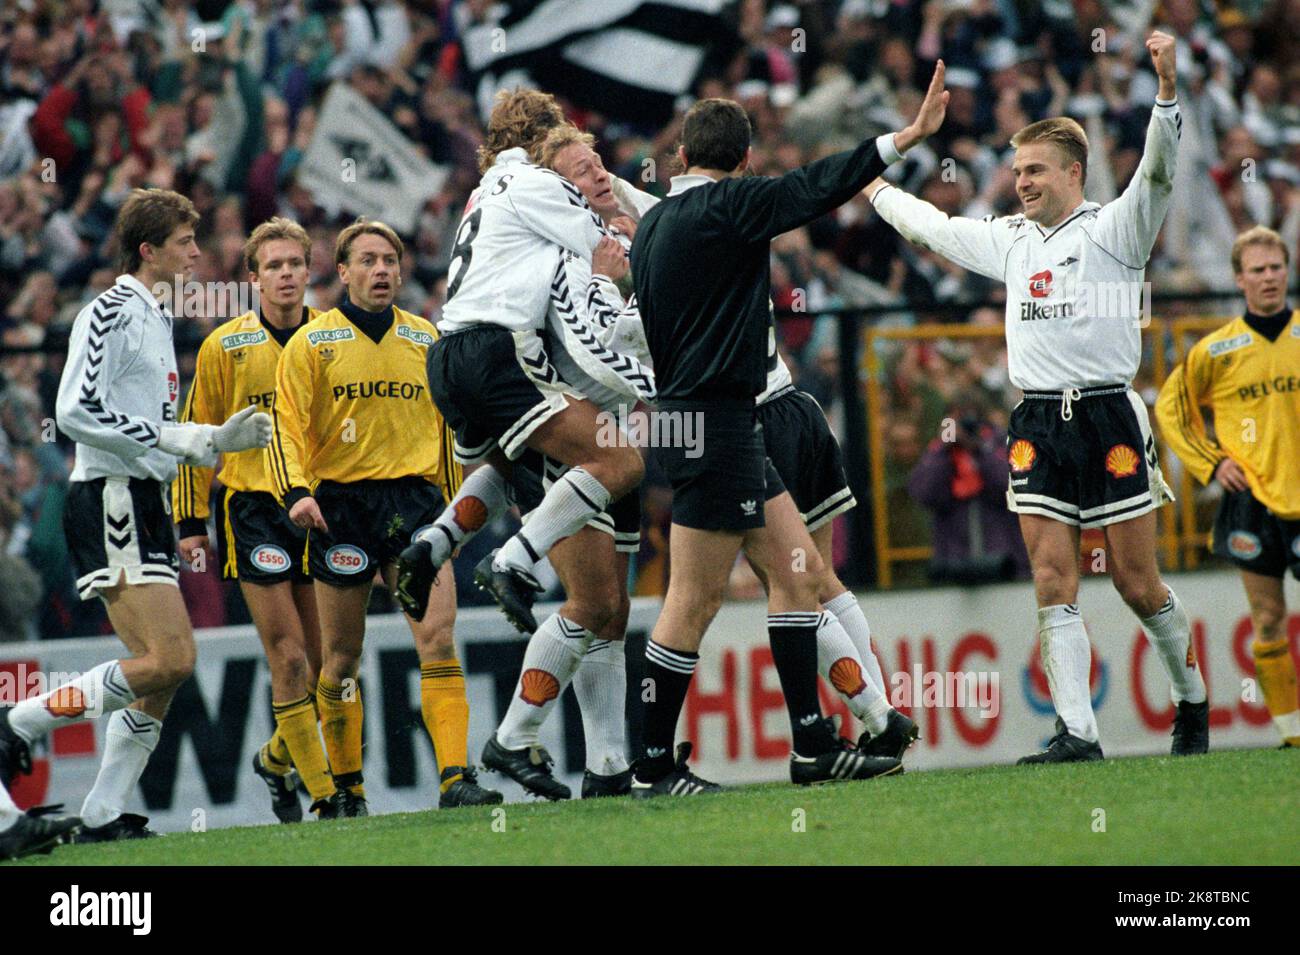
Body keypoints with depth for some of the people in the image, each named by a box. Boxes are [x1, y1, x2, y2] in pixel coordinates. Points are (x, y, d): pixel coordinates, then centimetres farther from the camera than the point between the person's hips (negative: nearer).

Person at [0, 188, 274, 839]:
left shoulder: (157, 320, 21)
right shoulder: (110, 313, -9)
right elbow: (76, 412, -19)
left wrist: (218, 439, 16)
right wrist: (177, 440, -18)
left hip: (145, 508, 10)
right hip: (110, 503, -10)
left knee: (166, 672, 5)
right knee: (168, 659, -19)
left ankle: (103, 816, 7)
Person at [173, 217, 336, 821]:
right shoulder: (225, 347, 1)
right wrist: (190, 521, 1)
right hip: (256, 508, -3)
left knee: (328, 663, 3)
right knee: (290, 659, -9)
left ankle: (277, 758, 29)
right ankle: (322, 794, -3)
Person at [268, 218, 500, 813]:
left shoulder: (424, 339, 13)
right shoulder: (312, 342, 3)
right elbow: (287, 425, -1)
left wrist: (449, 507, 22)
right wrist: (297, 491, -16)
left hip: (413, 496, 2)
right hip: (341, 501, -2)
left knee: (438, 638, -13)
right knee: (341, 657, 5)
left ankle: (455, 778, -18)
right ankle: (346, 787, 18)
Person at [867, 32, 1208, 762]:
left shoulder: (1114, 229, -1)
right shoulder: (1012, 240, 16)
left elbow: (1157, 174, -18)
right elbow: (933, 225, 32)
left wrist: (1168, 88, -31)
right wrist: (876, 188, 44)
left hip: (1110, 419, -5)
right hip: (1038, 424, 5)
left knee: (1137, 582, 0)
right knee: (1054, 580, -6)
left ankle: (1193, 699, 22)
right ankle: (1077, 732, -10)